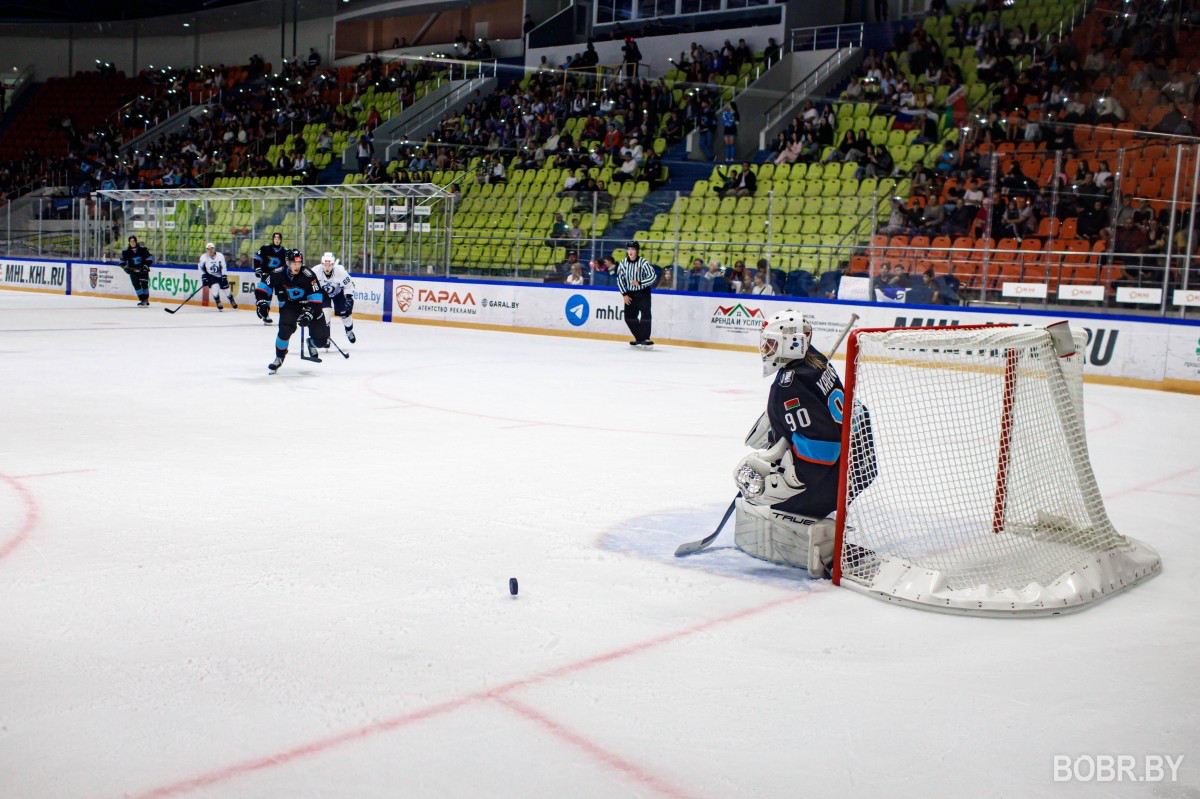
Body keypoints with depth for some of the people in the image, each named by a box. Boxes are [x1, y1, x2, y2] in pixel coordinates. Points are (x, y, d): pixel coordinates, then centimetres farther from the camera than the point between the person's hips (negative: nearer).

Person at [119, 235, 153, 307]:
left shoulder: (142, 249, -7)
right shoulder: (126, 251, -2)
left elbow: (149, 258, -1)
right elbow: (122, 261, 7)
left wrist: (146, 265, -12)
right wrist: (125, 267, -9)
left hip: (143, 270, -1)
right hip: (133, 271, 2)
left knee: (144, 284, -5)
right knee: (136, 285, -7)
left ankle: (146, 300, 7)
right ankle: (142, 300, -6)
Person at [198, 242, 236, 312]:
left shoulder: (220, 255, -14)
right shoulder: (203, 257, -13)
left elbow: (223, 267, -10)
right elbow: (201, 267, -1)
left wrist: (224, 277, -15)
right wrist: (203, 277, -7)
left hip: (220, 275, 1)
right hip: (211, 276, -1)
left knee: (226, 289, 5)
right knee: (215, 288, -21)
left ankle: (232, 301, 33)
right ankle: (219, 304, -1)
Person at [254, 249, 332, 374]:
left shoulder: (308, 275, -21)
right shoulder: (278, 274, -15)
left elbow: (316, 296, -19)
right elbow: (263, 286, 1)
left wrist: (308, 313, -26)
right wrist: (262, 302, -8)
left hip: (308, 305, -1)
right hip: (288, 306, 1)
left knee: (322, 340, -9)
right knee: (285, 330, -26)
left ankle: (311, 343, 31)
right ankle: (279, 358, -1)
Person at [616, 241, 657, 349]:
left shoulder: (643, 262, -15)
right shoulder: (623, 263, -3)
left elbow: (653, 276, -17)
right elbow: (619, 279, 3)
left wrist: (639, 283, -27)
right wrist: (624, 294, -3)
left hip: (643, 292, -5)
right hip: (630, 293, 5)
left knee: (645, 314, -17)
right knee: (629, 317, 4)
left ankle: (646, 339, -17)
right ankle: (639, 339, 16)